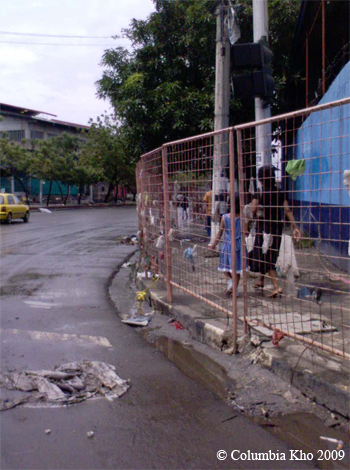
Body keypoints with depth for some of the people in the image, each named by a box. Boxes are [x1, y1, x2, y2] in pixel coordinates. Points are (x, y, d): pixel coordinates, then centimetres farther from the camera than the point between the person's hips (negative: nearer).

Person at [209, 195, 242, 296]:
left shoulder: (224, 217, -9)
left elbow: (220, 233, -1)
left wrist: (214, 244, 11)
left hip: (227, 244, 0)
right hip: (239, 244, 0)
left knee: (224, 266, 15)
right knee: (236, 269, 9)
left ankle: (230, 280, -9)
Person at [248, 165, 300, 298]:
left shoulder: (259, 194, -11)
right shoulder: (280, 193, 2)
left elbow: (253, 210, -21)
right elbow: (288, 210, -3)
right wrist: (294, 227, -3)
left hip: (264, 227, -5)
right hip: (277, 227, 6)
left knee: (266, 258, 0)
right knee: (269, 256, 21)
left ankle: (276, 287, -10)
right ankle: (261, 280, 34)